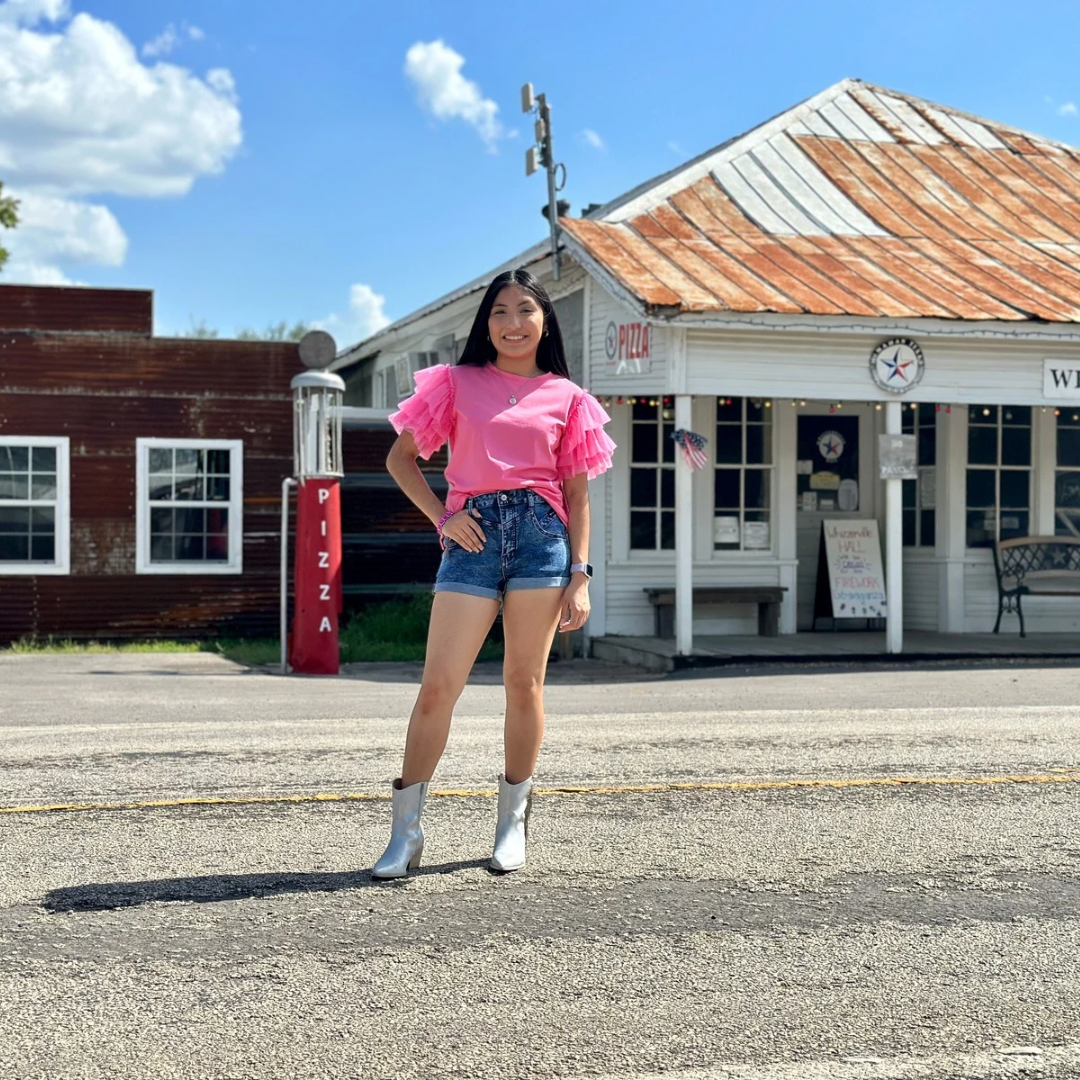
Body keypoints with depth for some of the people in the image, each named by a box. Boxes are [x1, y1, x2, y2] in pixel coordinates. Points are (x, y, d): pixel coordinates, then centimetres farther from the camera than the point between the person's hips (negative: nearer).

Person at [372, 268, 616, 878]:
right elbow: (401, 457, 11)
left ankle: (513, 826, 17)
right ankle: (406, 833, 1)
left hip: (541, 534, 1)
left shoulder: (566, 397, 10)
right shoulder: (457, 383, 10)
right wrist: (442, 516, -2)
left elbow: (577, 492, 8)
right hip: (475, 535, 0)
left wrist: (579, 577, 1)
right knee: (438, 686, -6)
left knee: (525, 683, 3)